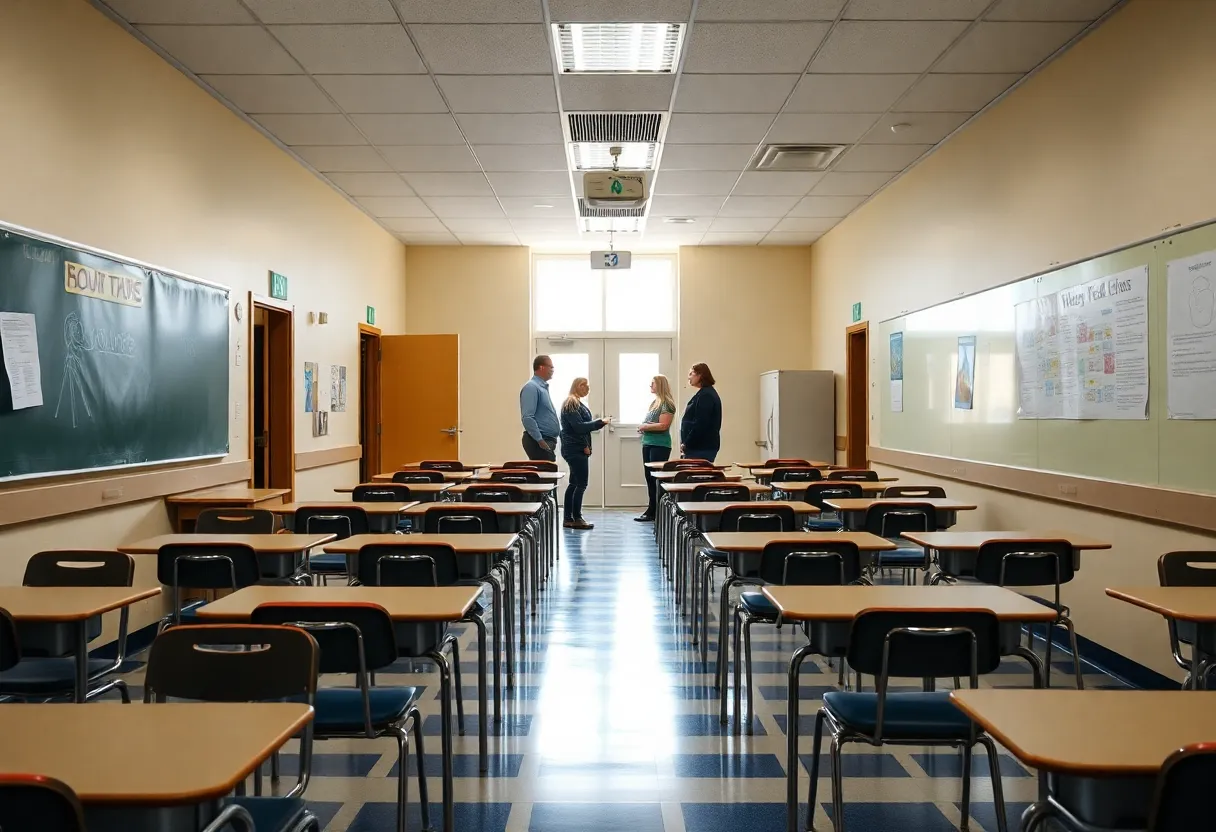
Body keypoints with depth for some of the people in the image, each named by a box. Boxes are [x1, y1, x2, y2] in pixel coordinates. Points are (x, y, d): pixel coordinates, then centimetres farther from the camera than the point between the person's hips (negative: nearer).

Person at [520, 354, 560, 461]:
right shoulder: (532, 387, -14)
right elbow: (527, 417, -22)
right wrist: (540, 440, -22)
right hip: (539, 442, -10)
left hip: (548, 440, 10)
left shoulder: (543, 387, 17)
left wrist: (559, 431, 19)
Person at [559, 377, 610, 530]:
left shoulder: (578, 404, 19)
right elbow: (579, 426, -19)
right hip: (575, 449, -10)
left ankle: (568, 518, 14)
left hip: (578, 449, 10)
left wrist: (601, 422, 5)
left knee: (574, 483, 10)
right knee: (581, 484, -7)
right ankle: (577, 519, -2)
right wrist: (601, 422, -16)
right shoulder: (571, 403, -12)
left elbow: (584, 425, 19)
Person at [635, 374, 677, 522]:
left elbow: (663, 425, -18)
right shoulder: (654, 402, 18)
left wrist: (645, 426, -10)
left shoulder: (666, 404, -10)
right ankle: (652, 510, 15)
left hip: (660, 446, -9)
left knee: (656, 478, -5)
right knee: (649, 478, 10)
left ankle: (654, 511, -1)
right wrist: (643, 428, 4)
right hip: (648, 443, 9)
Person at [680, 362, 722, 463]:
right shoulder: (706, 393, 19)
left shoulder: (705, 395, -14)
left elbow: (700, 424, -21)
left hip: (701, 448, -10)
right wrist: (685, 443, 15)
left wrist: (686, 444, -15)